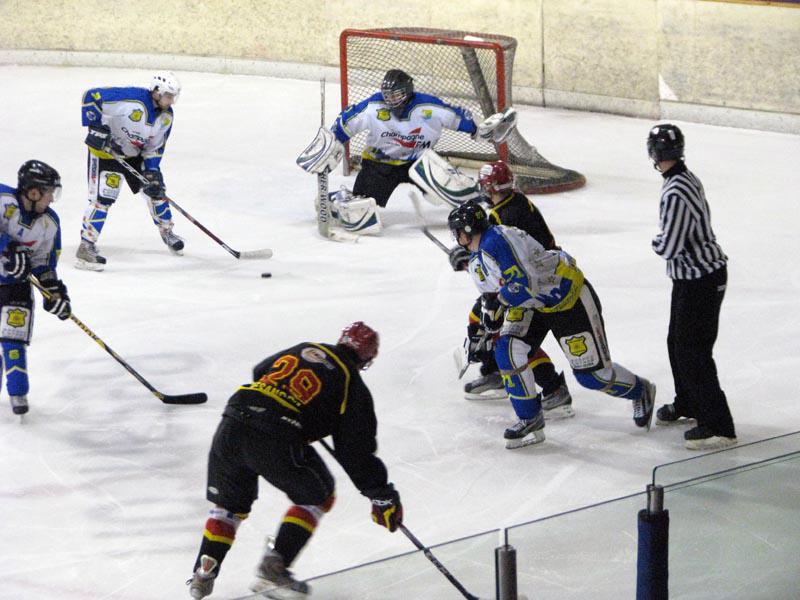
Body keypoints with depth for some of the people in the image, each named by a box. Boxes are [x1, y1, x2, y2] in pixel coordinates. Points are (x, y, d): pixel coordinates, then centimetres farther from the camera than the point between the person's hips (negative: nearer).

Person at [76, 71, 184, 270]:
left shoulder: (167, 117, -6)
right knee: (103, 197, -17)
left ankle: (166, 231, 36)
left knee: (156, 189, 13)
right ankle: (86, 246, -13)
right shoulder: (131, 98, -31)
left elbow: (155, 148, 1)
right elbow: (91, 96, -30)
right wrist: (96, 127, -32)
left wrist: (152, 172, -11)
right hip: (105, 150, -8)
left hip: (135, 154, 8)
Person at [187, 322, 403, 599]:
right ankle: (274, 565, 9)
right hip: (277, 442, -5)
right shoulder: (353, 387, 9)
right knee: (316, 496, 20)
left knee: (230, 503, 26)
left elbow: (260, 371, 38)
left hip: (232, 425, 5)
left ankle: (204, 573, 14)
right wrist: (382, 495, 15)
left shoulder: (304, 349, 22)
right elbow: (356, 450, 8)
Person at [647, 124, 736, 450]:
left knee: (693, 351, -7)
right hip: (691, 276, 10)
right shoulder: (686, 178, 5)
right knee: (678, 342, 23)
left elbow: (668, 248, -25)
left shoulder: (676, 194, -27)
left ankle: (718, 426, -4)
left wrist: (656, 242, -5)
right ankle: (688, 404, 41)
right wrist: (664, 241, 7)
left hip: (701, 281, -10)